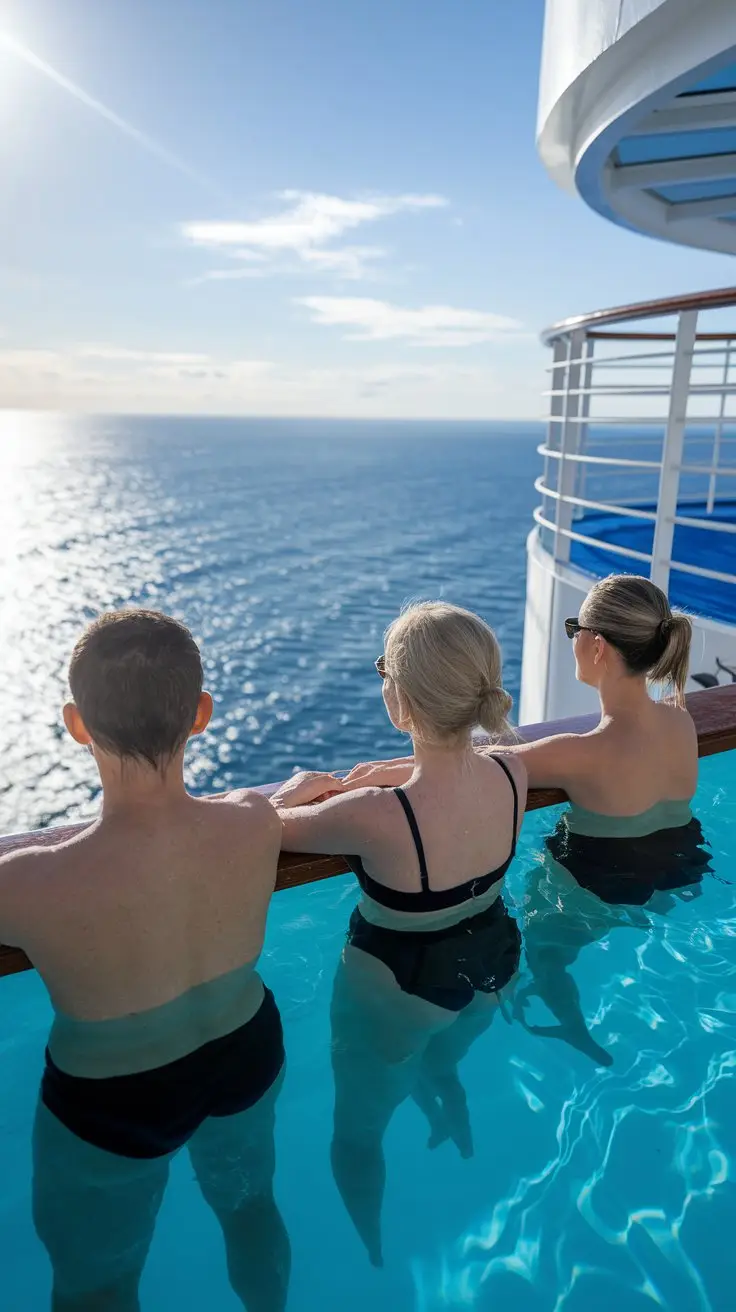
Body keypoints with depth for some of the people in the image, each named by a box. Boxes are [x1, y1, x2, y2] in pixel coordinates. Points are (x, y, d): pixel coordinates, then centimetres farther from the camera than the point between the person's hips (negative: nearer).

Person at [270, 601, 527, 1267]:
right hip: (490, 969, 6)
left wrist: (302, 788, -1)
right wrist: (360, 785, 0)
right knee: (439, 1069, 39)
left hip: (398, 995, -6)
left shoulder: (374, 816, -40)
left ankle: (374, 1258, 52)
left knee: (359, 1132, 26)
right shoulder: (513, 774, -23)